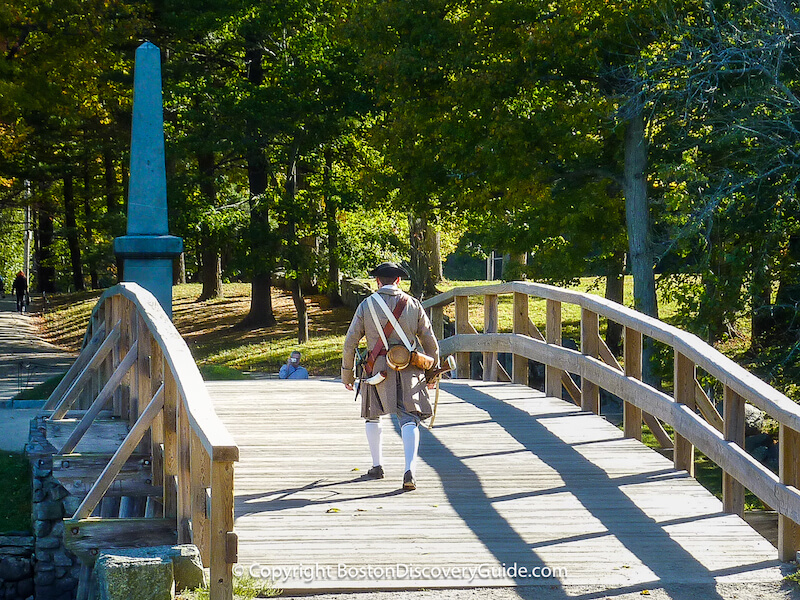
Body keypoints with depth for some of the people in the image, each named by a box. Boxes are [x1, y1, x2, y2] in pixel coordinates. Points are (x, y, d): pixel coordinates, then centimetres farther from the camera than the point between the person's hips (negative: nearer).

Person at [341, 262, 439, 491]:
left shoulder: (367, 305, 1)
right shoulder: (413, 304, 4)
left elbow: (350, 342, 1)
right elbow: (430, 342, 7)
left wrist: (347, 373, 12)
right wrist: (432, 373, 18)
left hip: (378, 368, 0)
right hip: (409, 370, 0)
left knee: (373, 416, 22)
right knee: (409, 420, -2)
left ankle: (377, 466, 24)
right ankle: (410, 470, -20)